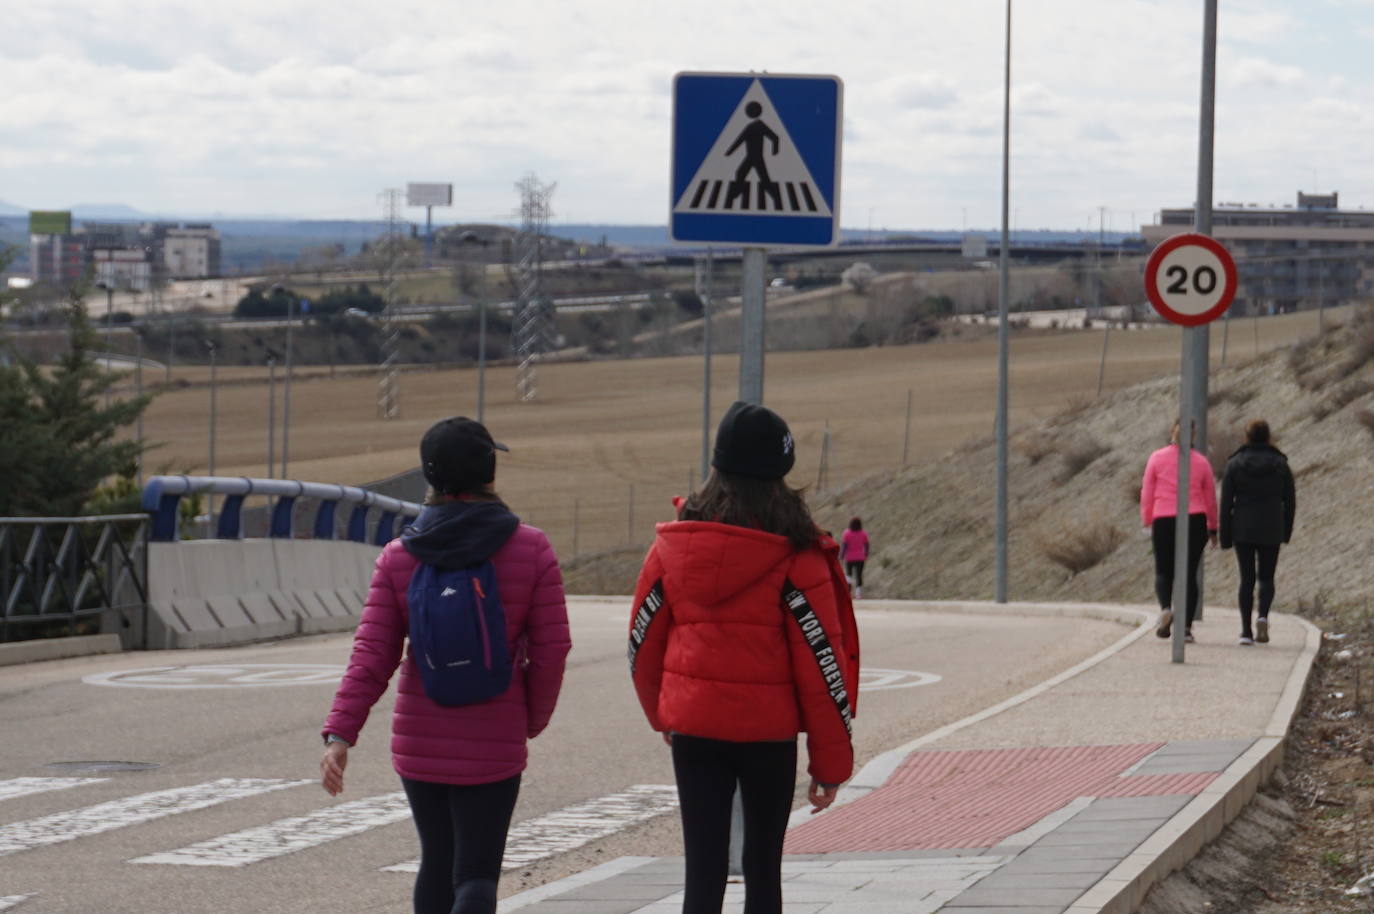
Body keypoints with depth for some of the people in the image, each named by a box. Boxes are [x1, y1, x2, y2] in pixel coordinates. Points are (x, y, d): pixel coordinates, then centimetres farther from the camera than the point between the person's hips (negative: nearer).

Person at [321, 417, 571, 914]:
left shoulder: (399, 556, -2)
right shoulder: (531, 550, -7)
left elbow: (372, 654, -8)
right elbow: (551, 649, -6)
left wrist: (340, 734, -10)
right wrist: (533, 720, 10)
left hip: (418, 743, 3)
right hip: (494, 747, -3)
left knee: (437, 863, 19)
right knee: (476, 874, -2)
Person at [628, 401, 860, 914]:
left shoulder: (673, 548, -1)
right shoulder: (796, 559, -10)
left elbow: (643, 643, 8)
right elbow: (823, 664, -9)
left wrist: (662, 716, 26)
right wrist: (832, 760, 0)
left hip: (692, 727, 2)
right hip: (769, 731, -2)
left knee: (703, 871, 3)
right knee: (763, 868, 13)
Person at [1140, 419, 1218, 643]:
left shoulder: (1157, 458, 2)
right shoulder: (1201, 462, 5)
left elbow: (1147, 493, 2)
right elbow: (1210, 498, 11)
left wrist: (1147, 521, 10)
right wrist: (1212, 528, 19)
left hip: (1163, 522, -1)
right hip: (1195, 521, 1)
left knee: (1163, 572, 10)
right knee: (1189, 573, 5)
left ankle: (1165, 608, -20)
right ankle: (1186, 626, -1)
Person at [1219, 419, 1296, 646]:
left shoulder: (1234, 465, -2)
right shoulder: (1280, 465, 1)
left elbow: (1226, 502, -4)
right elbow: (1290, 501, 3)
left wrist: (1225, 537, 1)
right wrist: (1286, 532, 14)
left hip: (1243, 531, 0)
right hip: (1271, 531, 0)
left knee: (1247, 579, 7)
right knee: (1267, 578, 13)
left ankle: (1246, 630, 2)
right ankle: (1263, 616, -13)